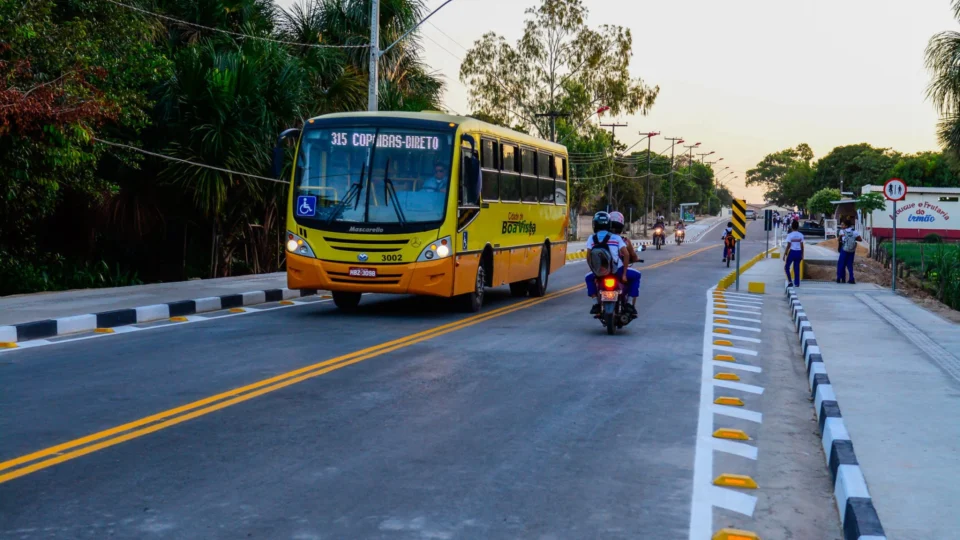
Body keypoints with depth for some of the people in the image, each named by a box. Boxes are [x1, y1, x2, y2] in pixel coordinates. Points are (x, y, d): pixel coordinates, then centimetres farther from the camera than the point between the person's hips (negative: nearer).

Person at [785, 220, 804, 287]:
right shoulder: (801, 235, 1)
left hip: (792, 252, -3)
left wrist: (785, 254, -4)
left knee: (786, 267, 12)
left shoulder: (790, 235, -9)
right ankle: (797, 283, 12)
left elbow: (788, 246, -11)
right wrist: (802, 255, 13)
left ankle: (789, 281, -2)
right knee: (797, 268, 12)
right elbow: (802, 246, 4)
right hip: (798, 252, 3)